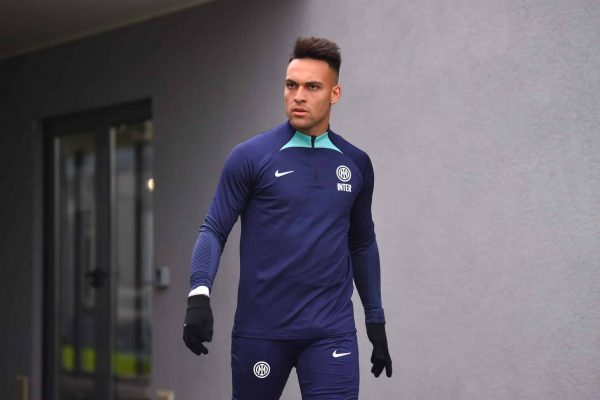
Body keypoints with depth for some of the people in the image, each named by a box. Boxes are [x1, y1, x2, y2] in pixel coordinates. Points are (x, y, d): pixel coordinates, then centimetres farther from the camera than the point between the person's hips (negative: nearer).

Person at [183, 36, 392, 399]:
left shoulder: (356, 164, 8)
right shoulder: (250, 157, -3)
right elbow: (215, 230, -3)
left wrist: (376, 320, 18)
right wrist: (199, 295, -19)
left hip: (331, 332, 2)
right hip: (261, 329, -2)